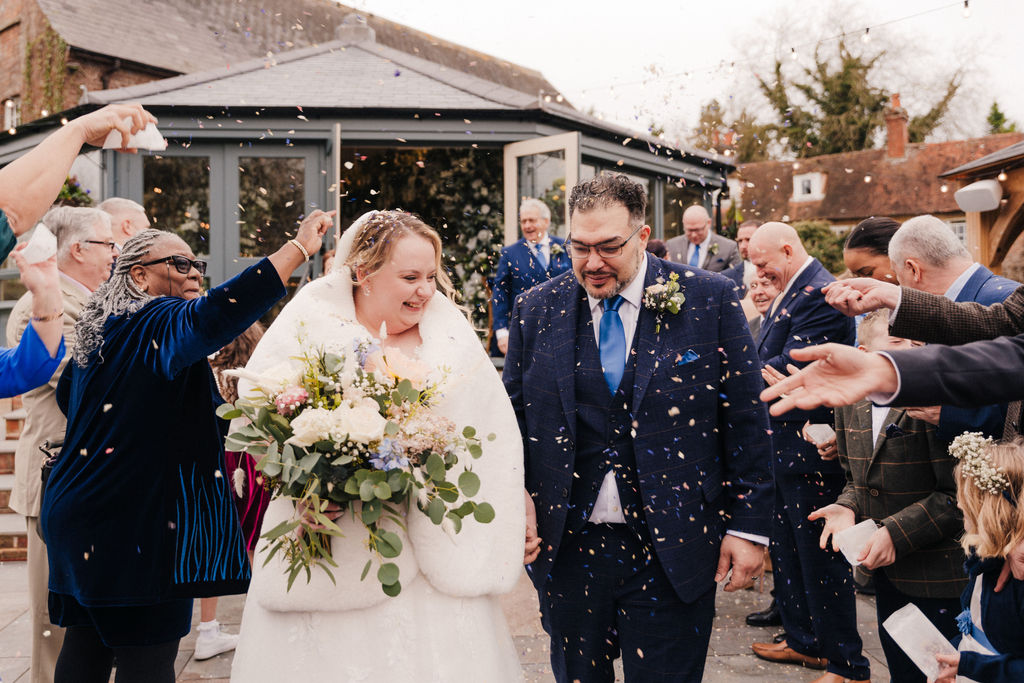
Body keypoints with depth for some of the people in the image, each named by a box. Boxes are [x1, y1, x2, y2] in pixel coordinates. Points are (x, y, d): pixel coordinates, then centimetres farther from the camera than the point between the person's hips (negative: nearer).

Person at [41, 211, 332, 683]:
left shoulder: (98, 329, 15)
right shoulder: (156, 323, -14)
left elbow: (66, 397, 30)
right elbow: (214, 315, -36)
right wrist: (300, 247, -37)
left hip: (75, 512, 10)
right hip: (136, 520, -10)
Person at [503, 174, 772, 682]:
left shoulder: (709, 299, -5)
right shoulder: (536, 310, 1)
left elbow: (745, 418, -3)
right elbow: (512, 416, 9)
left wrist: (749, 526, -3)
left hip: (673, 550, -2)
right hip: (568, 547, 2)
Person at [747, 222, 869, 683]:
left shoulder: (819, 294, -19)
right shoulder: (790, 292, 13)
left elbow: (789, 368, -24)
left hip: (809, 448, -10)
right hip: (781, 444, 10)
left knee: (820, 558, 1)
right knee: (786, 550, 19)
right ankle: (803, 641, 35)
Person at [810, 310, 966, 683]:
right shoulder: (850, 402, 3)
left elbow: (956, 493, -19)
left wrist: (896, 532, -23)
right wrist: (848, 507, -6)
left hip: (939, 572, -6)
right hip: (884, 570, 6)